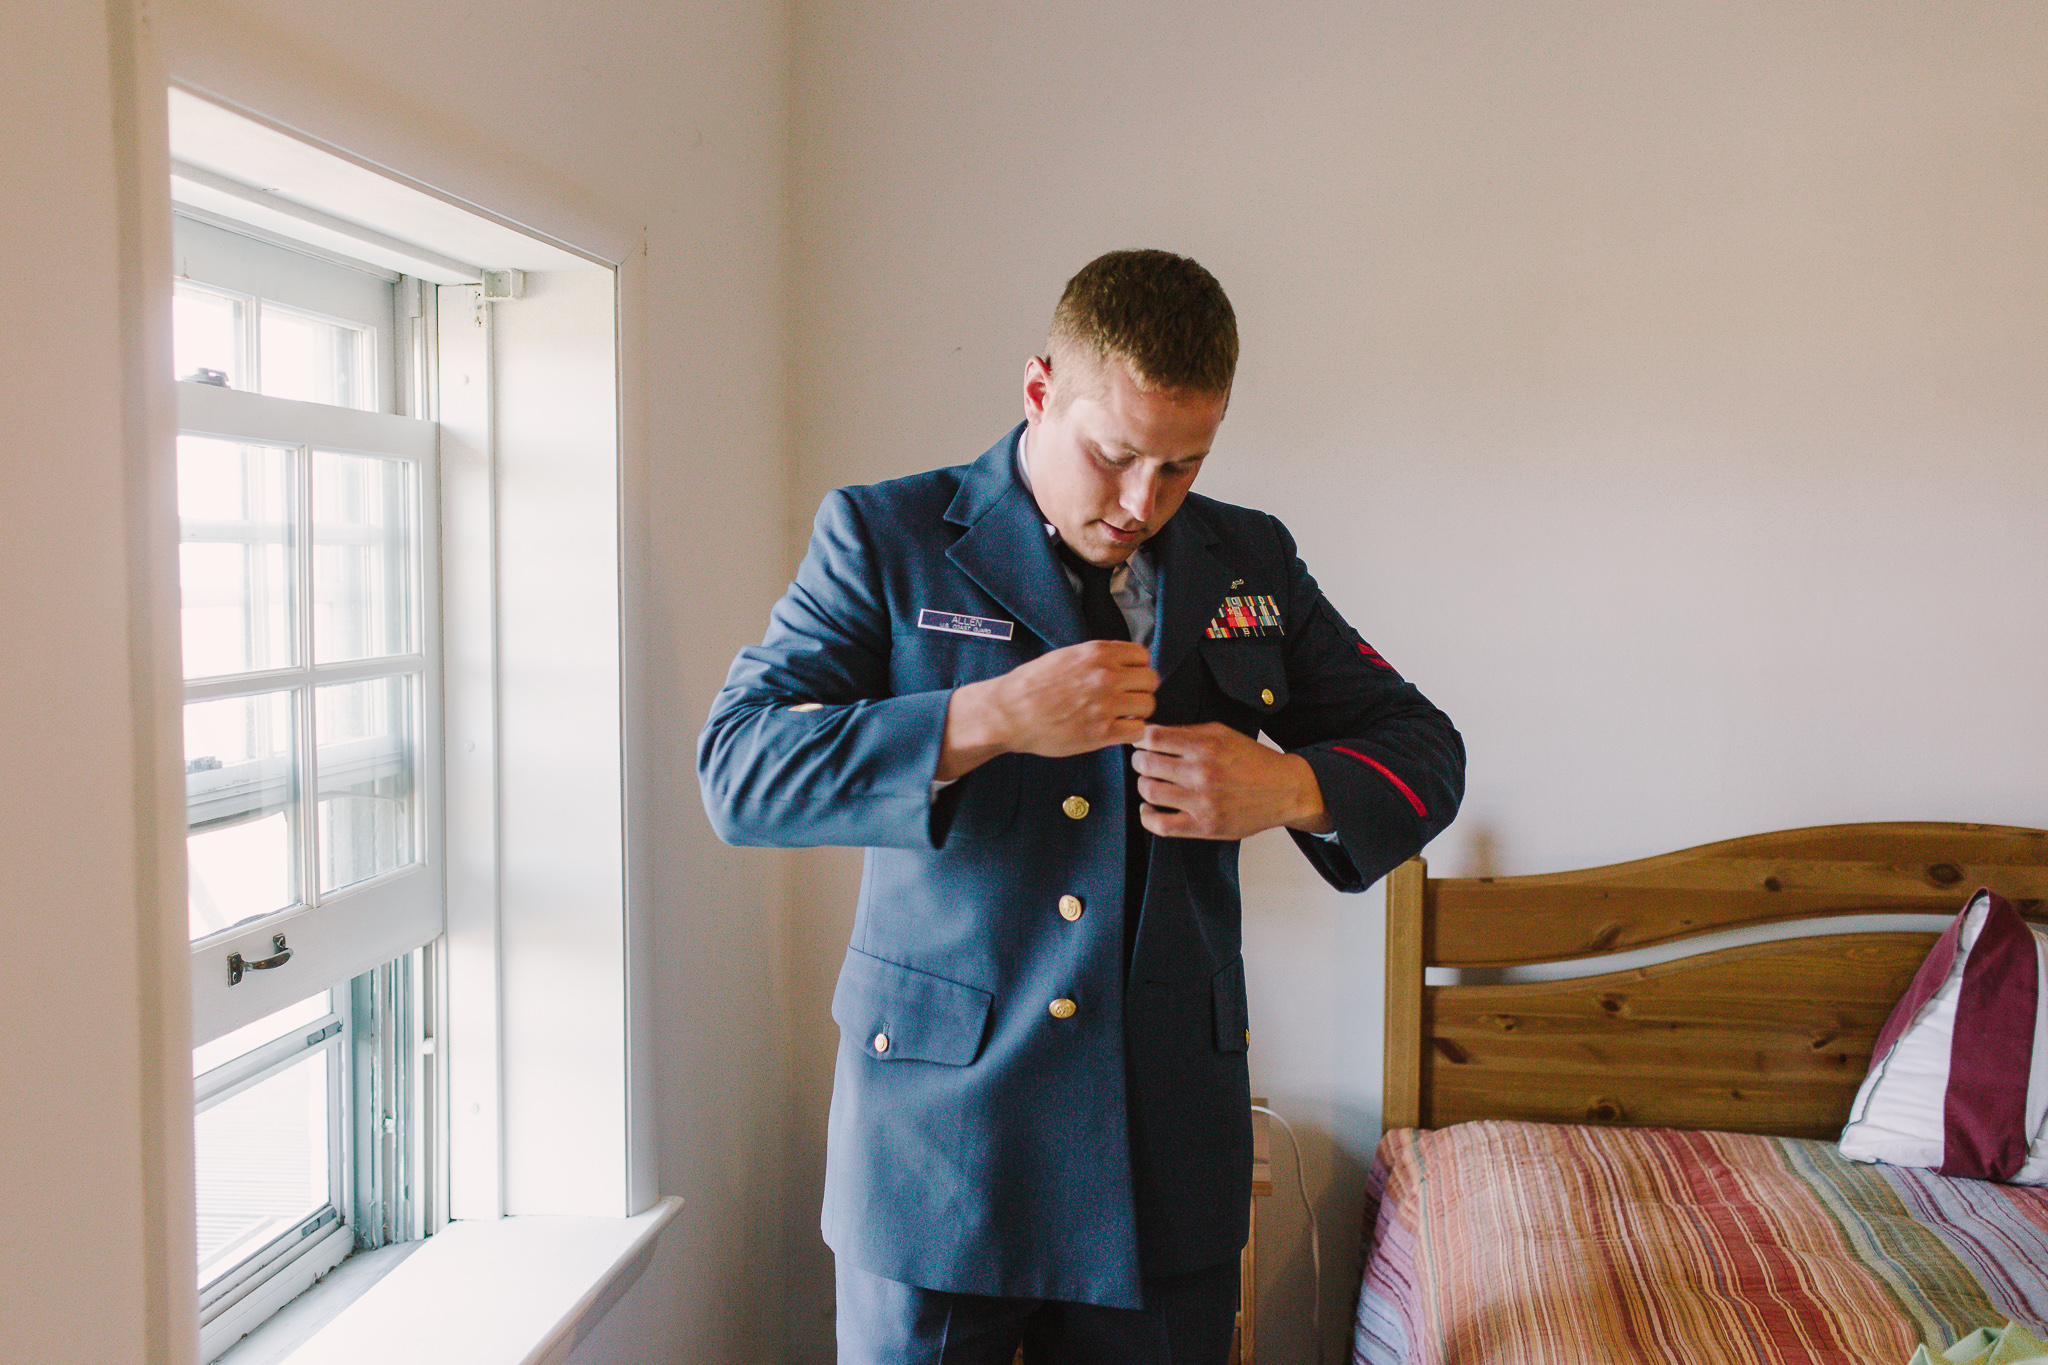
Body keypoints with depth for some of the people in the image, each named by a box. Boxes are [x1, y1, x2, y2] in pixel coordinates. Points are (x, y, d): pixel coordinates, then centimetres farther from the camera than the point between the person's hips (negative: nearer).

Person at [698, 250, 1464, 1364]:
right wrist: (990, 718, -24)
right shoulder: (886, 537, -3)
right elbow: (736, 771, -12)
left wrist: (1294, 790, -12)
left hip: (1169, 1141, 3)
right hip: (940, 1123, -3)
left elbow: (1422, 749, 11)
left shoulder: (1250, 561, 7)